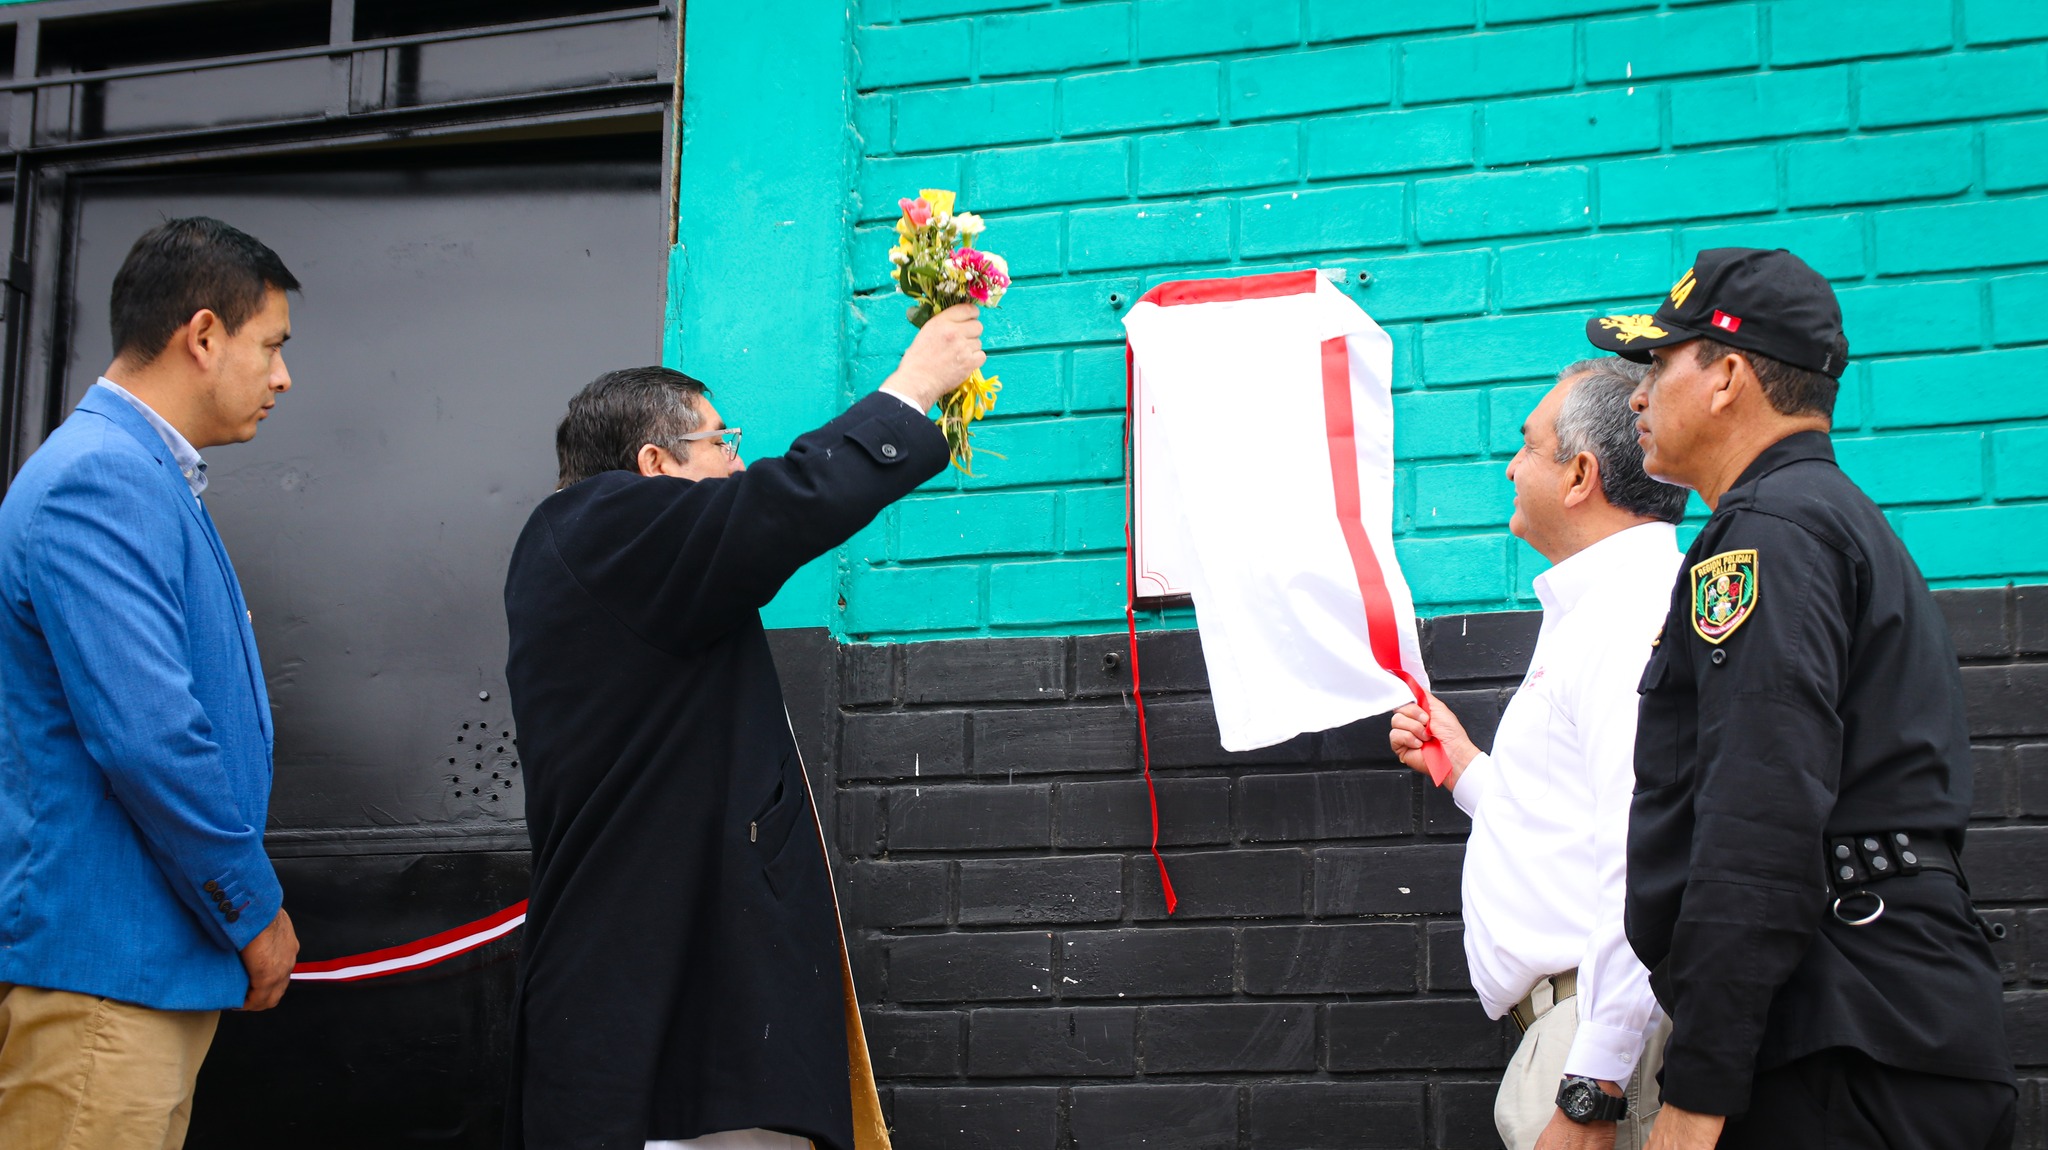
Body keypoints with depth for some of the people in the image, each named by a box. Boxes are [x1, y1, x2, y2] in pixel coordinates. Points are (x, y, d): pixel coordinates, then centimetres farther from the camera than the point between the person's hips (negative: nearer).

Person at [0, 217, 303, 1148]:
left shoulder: (150, 478, 17)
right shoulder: (101, 481, -16)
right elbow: (148, 739, -24)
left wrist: (241, 908, 17)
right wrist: (255, 914, -12)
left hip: (164, 964, 10)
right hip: (103, 965, -10)